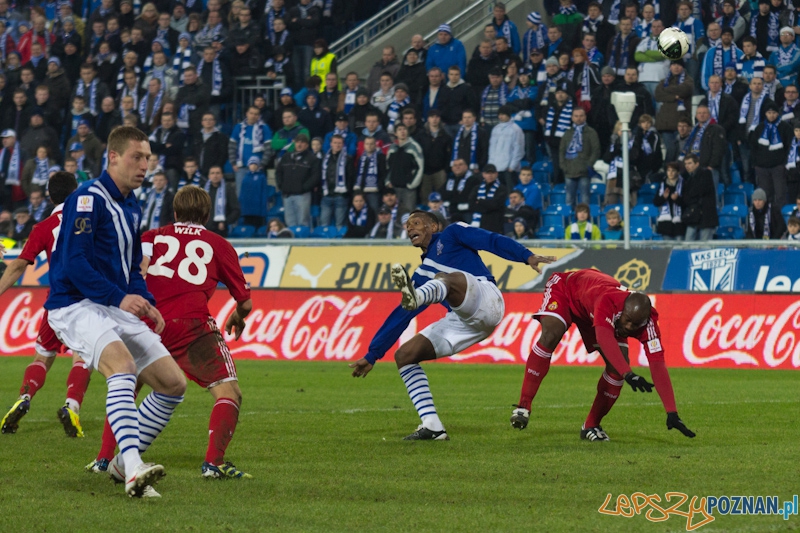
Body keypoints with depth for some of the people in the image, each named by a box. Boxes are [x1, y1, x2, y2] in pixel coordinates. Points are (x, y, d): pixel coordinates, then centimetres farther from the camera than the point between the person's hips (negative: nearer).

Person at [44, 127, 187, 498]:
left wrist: (146, 303, 6)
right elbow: (73, 263, -20)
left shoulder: (132, 208, 17)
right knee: (122, 363, -35)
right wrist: (119, 298, -27)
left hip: (117, 310, 9)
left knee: (173, 384, 3)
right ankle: (134, 471, -46)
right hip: (75, 305, -9)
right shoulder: (88, 199, -12)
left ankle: (124, 463, 17)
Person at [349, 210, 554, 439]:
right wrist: (372, 356, 30)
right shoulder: (422, 276, 32)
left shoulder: (451, 234, 18)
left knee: (445, 278, -33)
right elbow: (400, 317, 33)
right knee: (404, 355, 1)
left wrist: (527, 257, -13)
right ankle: (432, 427, -6)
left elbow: (493, 241, 4)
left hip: (486, 300, -7)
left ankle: (414, 297, -69)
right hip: (461, 321, 7)